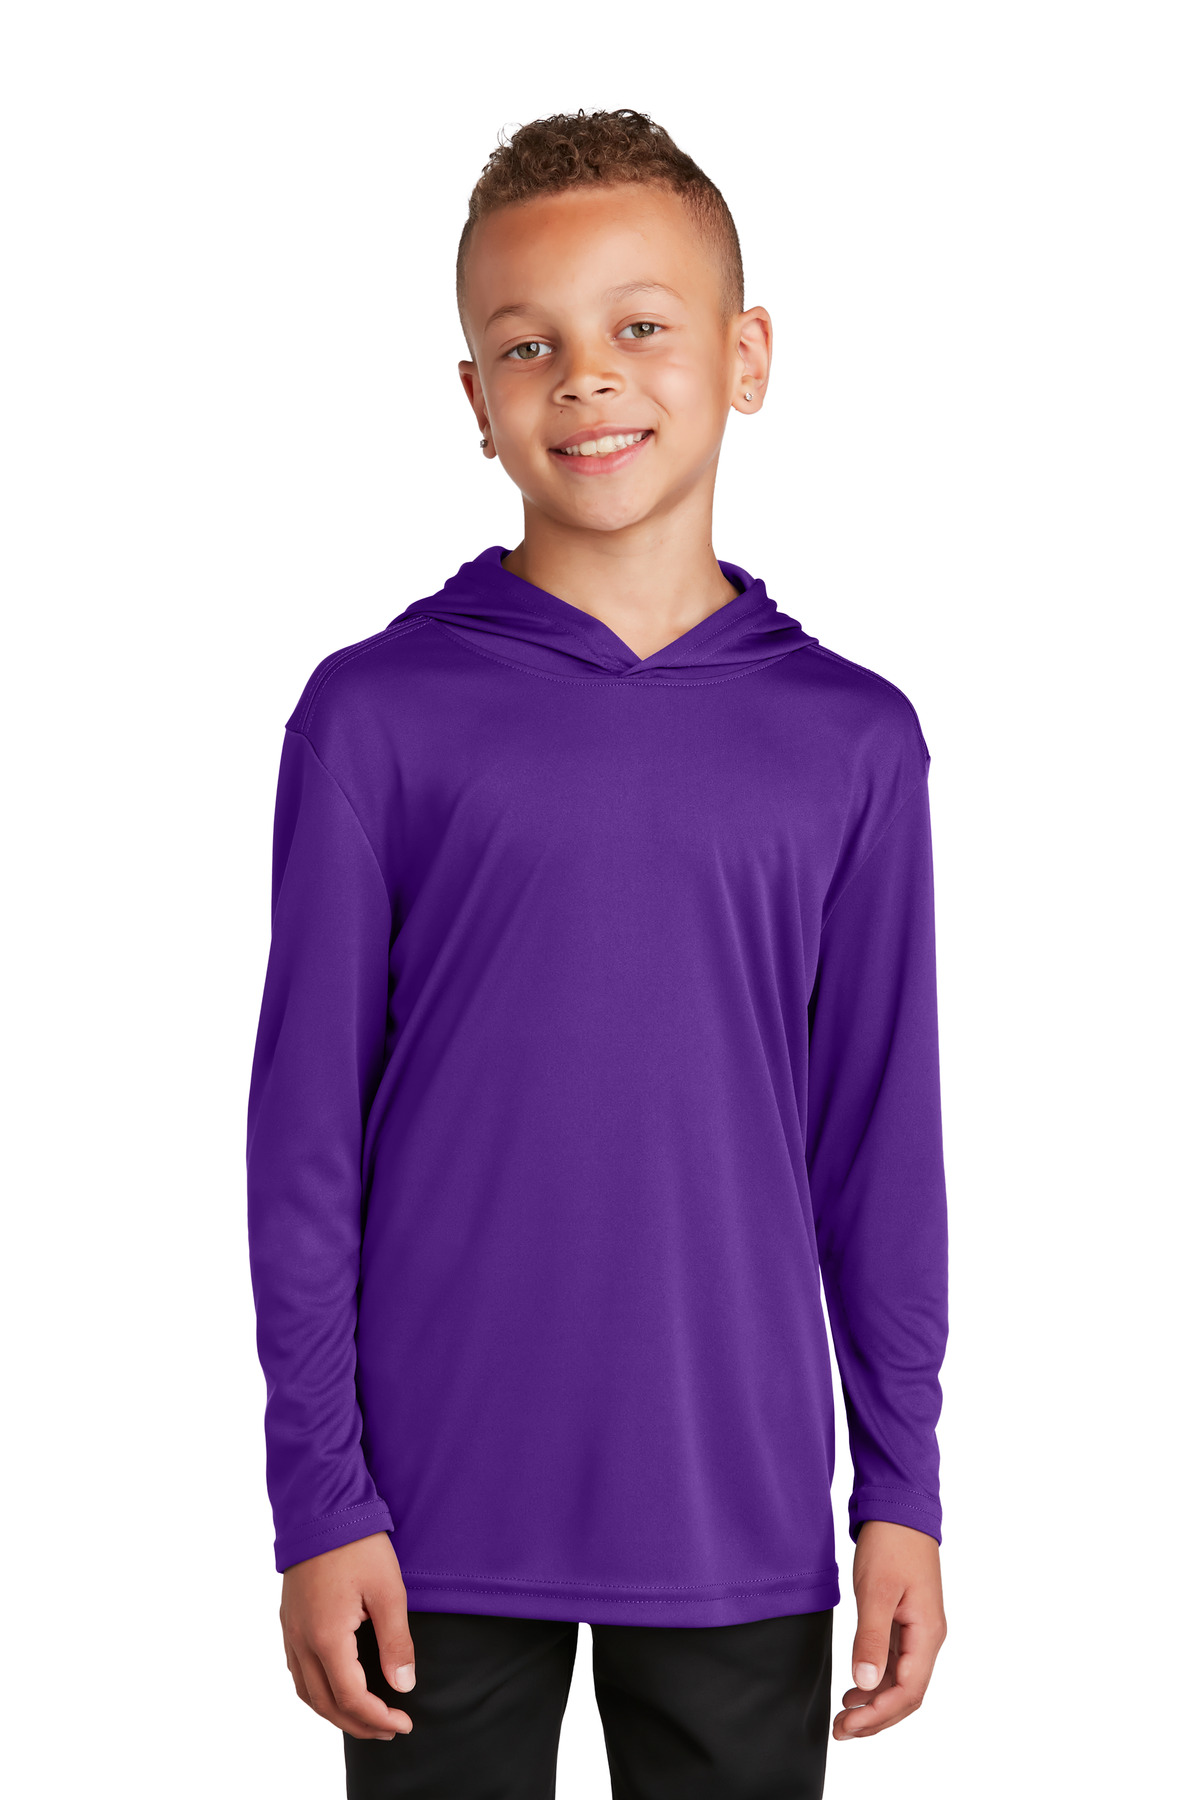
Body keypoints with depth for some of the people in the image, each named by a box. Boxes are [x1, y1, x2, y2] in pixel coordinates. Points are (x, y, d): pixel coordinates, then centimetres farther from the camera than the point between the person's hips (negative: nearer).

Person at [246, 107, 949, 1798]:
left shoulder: (852, 741, 2)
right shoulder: (376, 717, -4)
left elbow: (879, 1143, 6)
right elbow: (308, 1130, -3)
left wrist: (904, 1488, 4)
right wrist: (319, 1499, -5)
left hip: (739, 1521, 2)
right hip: (442, 1518, -1)